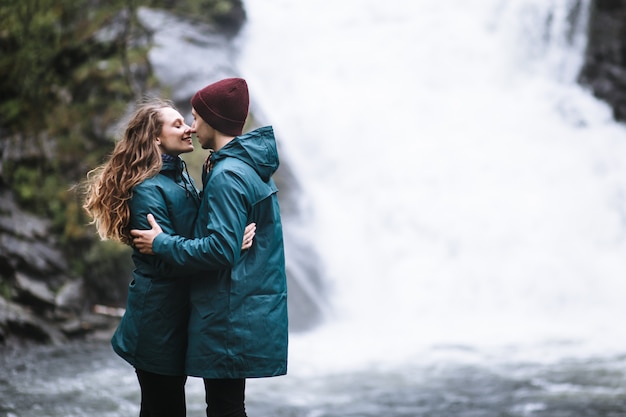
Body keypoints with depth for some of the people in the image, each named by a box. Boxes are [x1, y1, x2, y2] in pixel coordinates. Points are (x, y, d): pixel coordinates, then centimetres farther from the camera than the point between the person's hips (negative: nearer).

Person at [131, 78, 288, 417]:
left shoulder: (227, 175, -18)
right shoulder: (251, 166, 13)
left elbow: (221, 248, -24)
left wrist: (161, 244, -15)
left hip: (230, 321, -10)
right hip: (248, 312, 10)